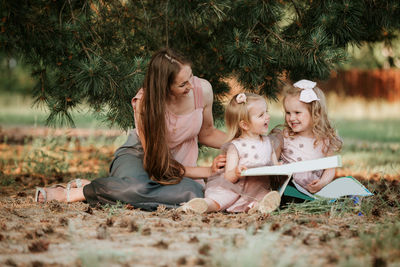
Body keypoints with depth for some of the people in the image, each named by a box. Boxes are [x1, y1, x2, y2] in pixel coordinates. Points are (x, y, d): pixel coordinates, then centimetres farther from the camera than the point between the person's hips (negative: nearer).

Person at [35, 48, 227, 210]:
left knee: (193, 192, -37)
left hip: (181, 165, 5)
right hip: (138, 155, -4)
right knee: (137, 186, -45)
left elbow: (207, 133, 8)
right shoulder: (145, 103, -24)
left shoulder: (202, 90, -13)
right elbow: (156, 159, -20)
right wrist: (207, 171, -24)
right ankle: (76, 192, -18)